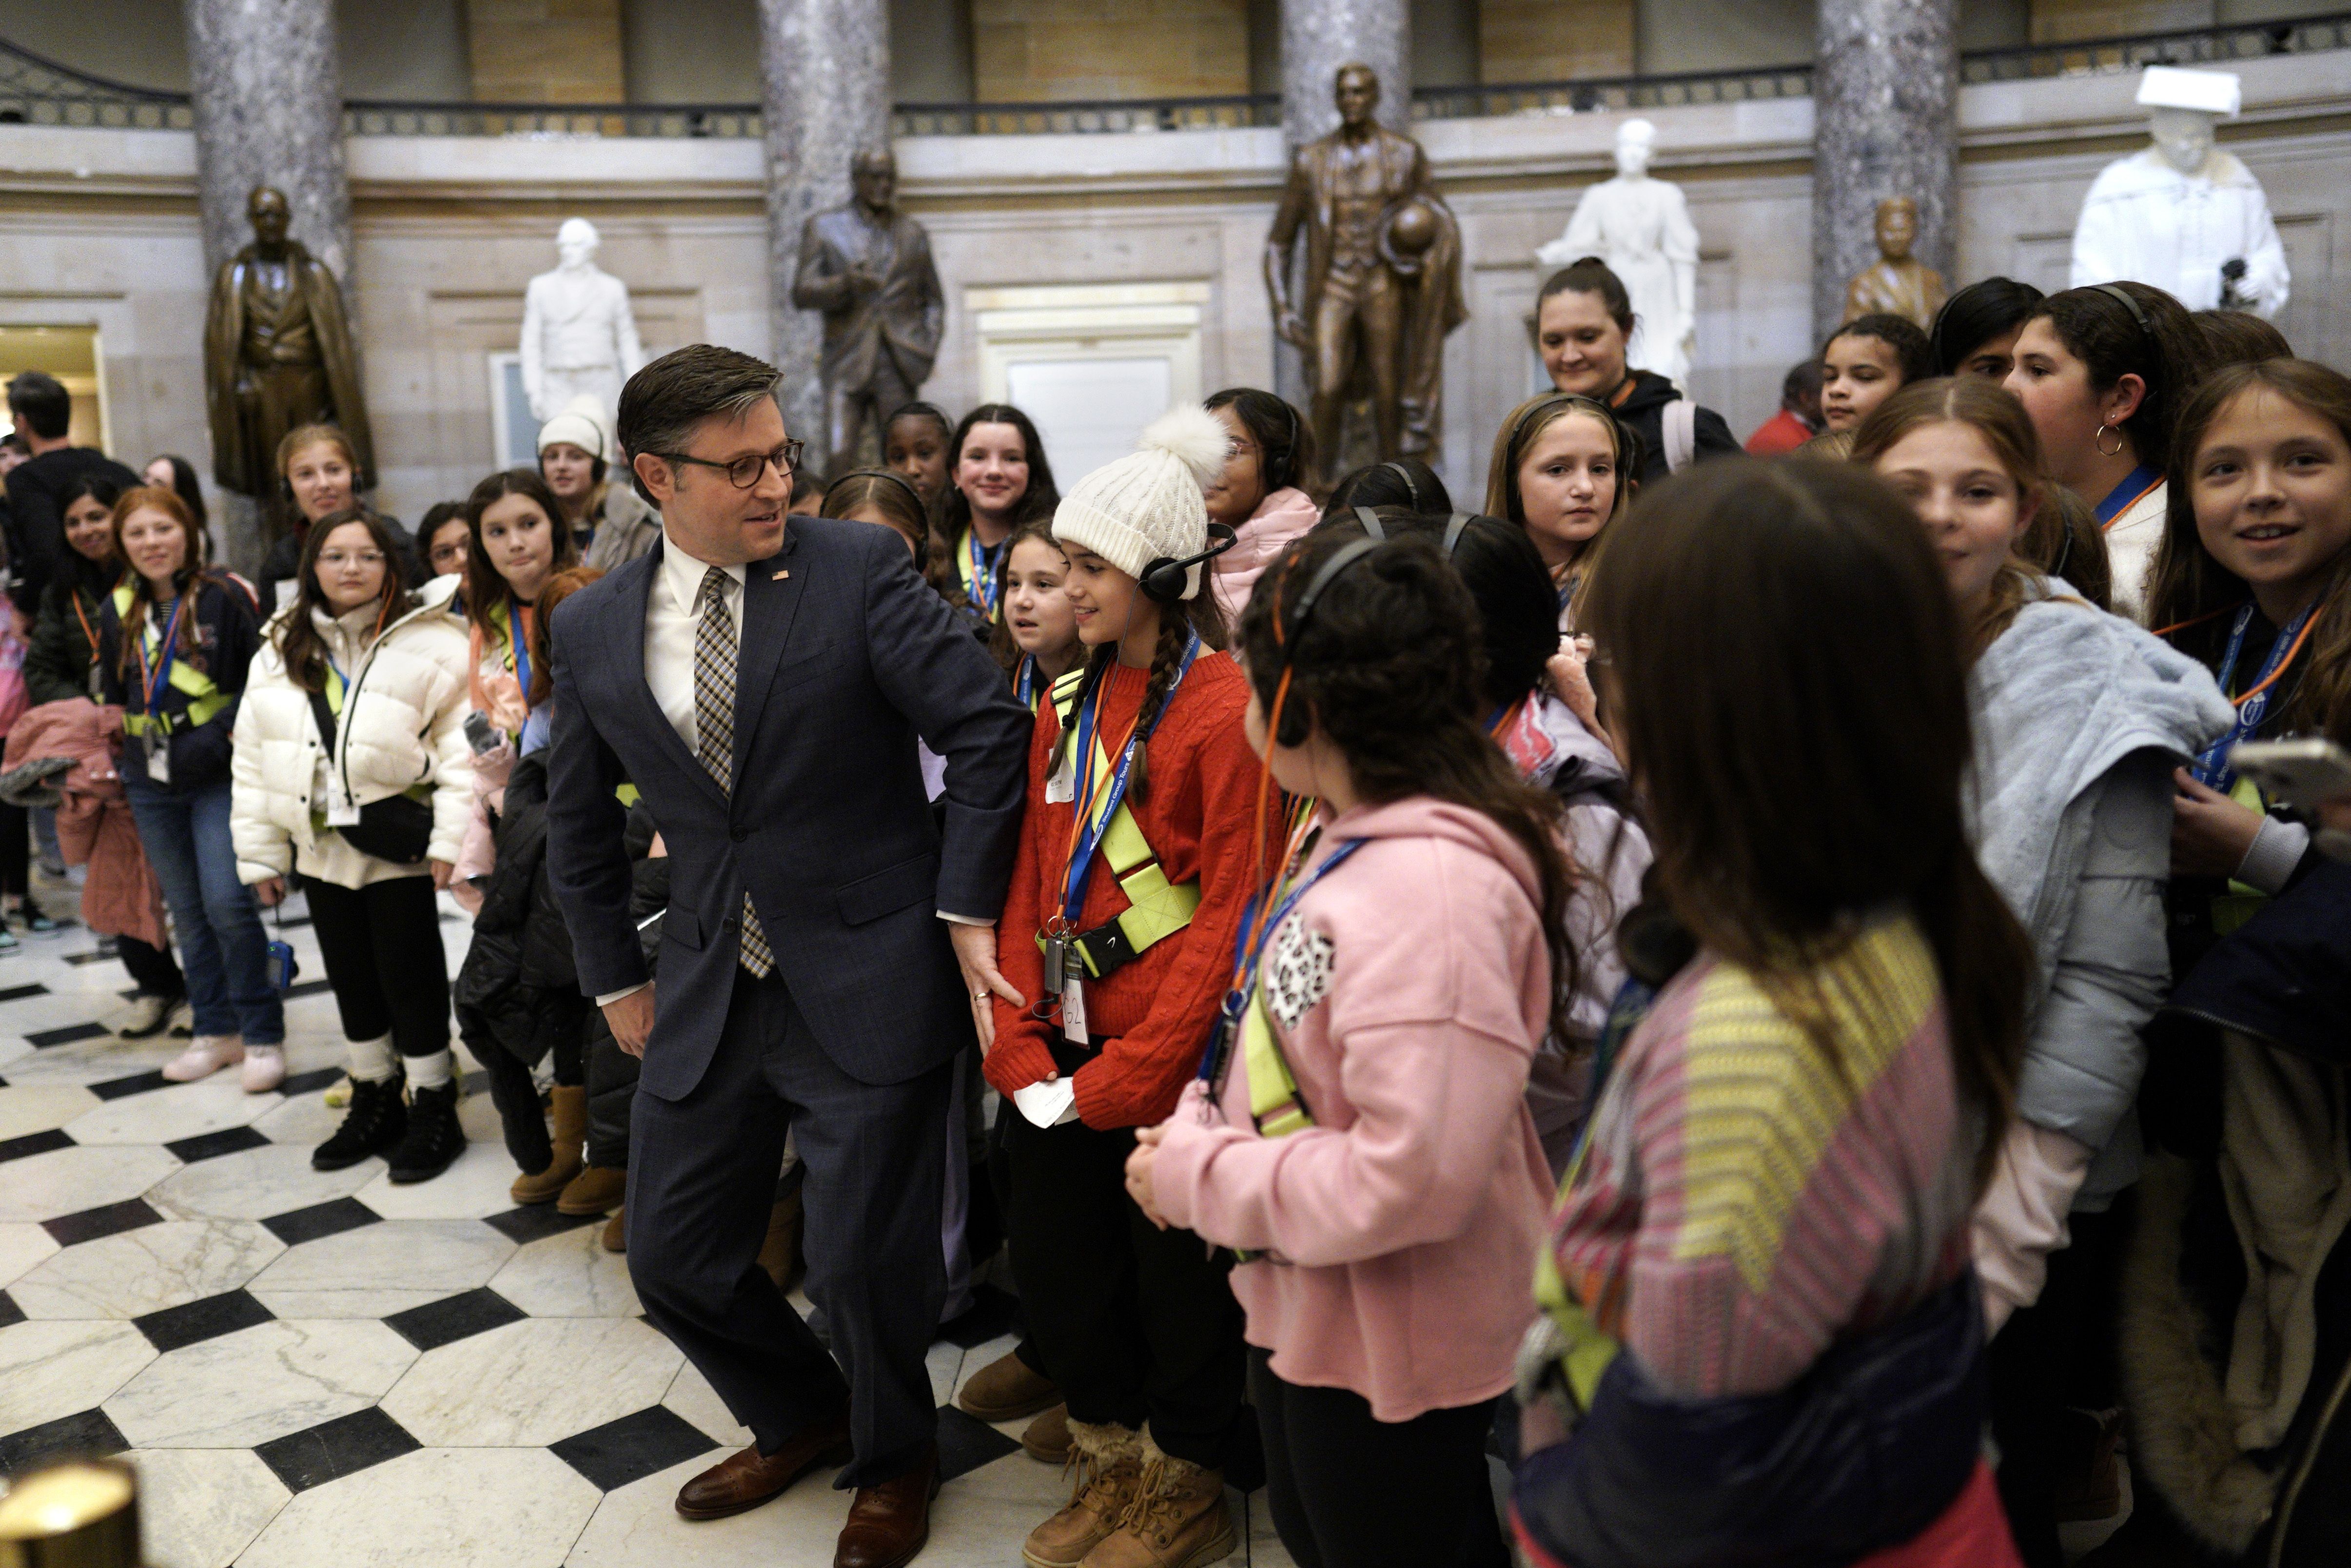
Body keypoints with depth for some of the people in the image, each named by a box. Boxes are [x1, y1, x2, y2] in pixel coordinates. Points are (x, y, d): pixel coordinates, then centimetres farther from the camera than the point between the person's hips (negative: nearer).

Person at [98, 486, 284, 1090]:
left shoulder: (224, 596, -5)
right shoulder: (117, 613, 9)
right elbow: (113, 697, 18)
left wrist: (217, 734, -15)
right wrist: (121, 763, 13)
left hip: (217, 775, -5)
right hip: (150, 782, 5)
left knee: (227, 903, -12)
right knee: (187, 910, 10)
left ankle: (262, 1036, 1)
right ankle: (215, 1030, 21)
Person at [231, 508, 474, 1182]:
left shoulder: (430, 640, -9)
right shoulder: (280, 651, 8)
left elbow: (464, 742, -13)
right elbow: (253, 756, 10)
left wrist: (452, 841, -18)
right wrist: (260, 852, 7)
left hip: (400, 846, -5)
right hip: (322, 848, 6)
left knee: (411, 979, 2)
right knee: (352, 980, 17)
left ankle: (433, 1110, 18)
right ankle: (373, 1104, 32)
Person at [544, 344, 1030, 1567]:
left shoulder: (857, 567, -9)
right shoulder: (592, 629, 3)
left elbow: (986, 728, -9)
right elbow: (577, 823, 15)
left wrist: (967, 908, -11)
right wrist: (616, 978, 15)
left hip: (870, 986, -4)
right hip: (709, 993, 5)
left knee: (866, 1261, 4)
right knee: (674, 1257, 13)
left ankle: (892, 1461, 37)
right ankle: (800, 1419, 44)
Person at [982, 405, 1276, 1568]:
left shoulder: (1224, 708, -14)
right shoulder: (1068, 706, 8)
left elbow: (1231, 913, -17)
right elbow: (1031, 881, 9)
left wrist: (1121, 1076, -17)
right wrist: (1018, 1046, -2)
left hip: (1168, 1067, -7)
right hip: (1065, 1052, 7)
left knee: (1176, 1283, 9)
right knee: (1052, 1265, 16)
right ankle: (1114, 1460, 39)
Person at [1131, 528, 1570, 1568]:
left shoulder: (1435, 886, -30)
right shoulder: (1345, 835, 2)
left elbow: (1412, 1177, -33)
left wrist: (1196, 1177, -22)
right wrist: (1196, 1128, -2)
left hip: (1394, 1358, -9)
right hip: (1305, 1314, 9)